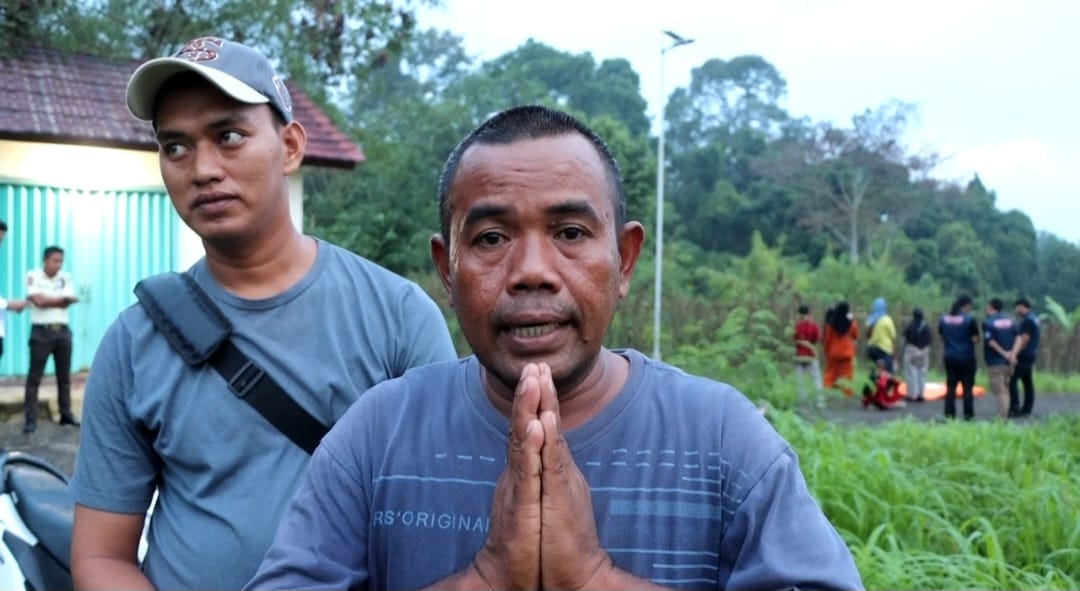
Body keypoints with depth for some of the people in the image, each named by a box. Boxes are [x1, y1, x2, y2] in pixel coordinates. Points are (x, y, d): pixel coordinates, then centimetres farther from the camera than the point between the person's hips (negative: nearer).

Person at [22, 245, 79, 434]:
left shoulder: (66, 278, 8)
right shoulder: (32, 276, -1)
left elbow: (65, 303, -5)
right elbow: (38, 300, -14)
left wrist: (46, 299, -8)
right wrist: (62, 299, -6)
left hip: (63, 331, 4)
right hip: (41, 331, -4)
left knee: (64, 376, 10)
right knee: (34, 376, -4)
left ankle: (66, 414, 18)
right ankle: (31, 419, -4)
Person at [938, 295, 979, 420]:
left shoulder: (943, 319, 4)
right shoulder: (969, 319, -11)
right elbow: (975, 339, -10)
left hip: (950, 357, 4)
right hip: (966, 358, -4)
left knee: (950, 387, 8)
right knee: (967, 387, 3)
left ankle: (949, 414, 6)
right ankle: (968, 414, 3)